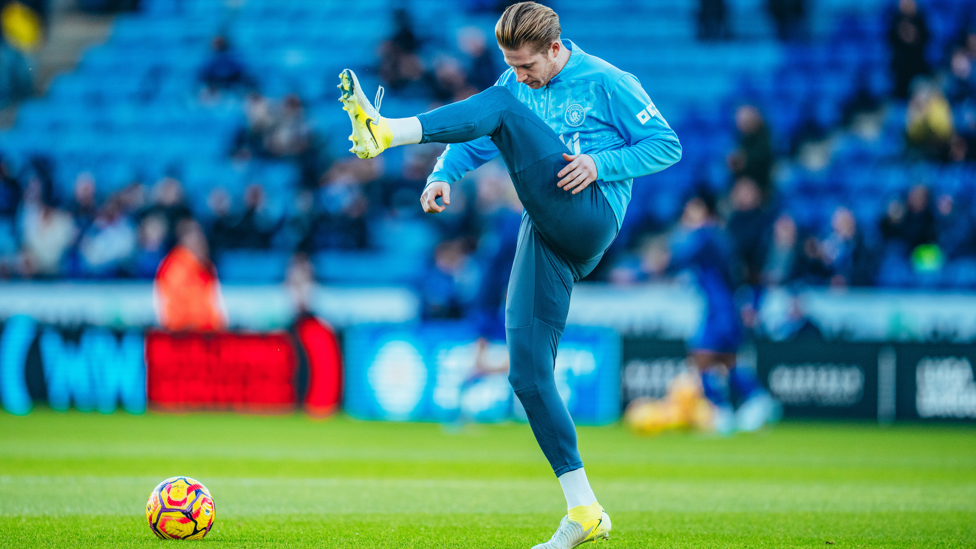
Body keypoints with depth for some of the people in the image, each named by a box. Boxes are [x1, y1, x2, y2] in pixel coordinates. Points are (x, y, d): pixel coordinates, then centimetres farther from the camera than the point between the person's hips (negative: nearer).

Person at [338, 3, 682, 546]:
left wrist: (601, 165, -13)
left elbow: (667, 145, 2)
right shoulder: (516, 86, 20)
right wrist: (442, 176, -4)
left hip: (590, 215, -7)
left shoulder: (605, 83, 3)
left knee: (501, 108, -17)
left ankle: (387, 132, -33)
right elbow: (471, 141, 18)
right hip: (547, 239, 7)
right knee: (528, 373, -2)